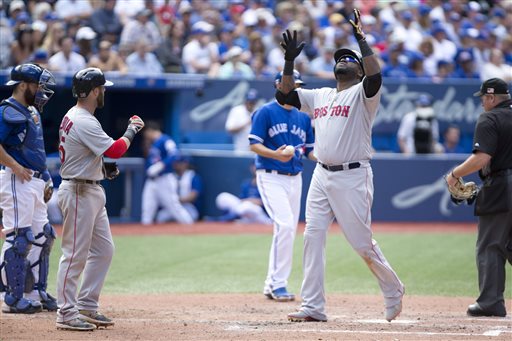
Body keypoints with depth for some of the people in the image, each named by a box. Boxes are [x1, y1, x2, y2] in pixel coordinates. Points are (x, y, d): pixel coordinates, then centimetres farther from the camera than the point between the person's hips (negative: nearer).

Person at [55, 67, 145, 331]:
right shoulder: (84, 122, -20)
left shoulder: (73, 117, 13)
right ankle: (66, 313, -2)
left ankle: (87, 306, 18)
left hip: (92, 192, 11)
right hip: (78, 193, -11)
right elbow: (115, 150, -24)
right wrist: (132, 129, -8)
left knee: (103, 249, 13)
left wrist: (102, 169, 9)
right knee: (75, 254, -6)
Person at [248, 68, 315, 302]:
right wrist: (275, 154, -26)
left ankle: (271, 285, 16)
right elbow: (254, 145, -9)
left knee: (288, 230, 7)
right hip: (270, 177, -7)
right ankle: (278, 283, -15)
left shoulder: (303, 117, 14)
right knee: (285, 224, -20)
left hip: (295, 178, 7)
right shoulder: (266, 112, -5)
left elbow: (310, 150, 16)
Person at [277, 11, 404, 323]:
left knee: (362, 243, -3)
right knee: (313, 238, -3)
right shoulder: (320, 96, 18)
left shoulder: (363, 94, -2)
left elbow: (375, 75, -23)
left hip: (352, 177, -6)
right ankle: (313, 307, -3)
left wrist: (362, 38, -20)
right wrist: (289, 61, 7)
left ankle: (393, 291, 20)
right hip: (321, 176, 6)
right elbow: (286, 95, 16)